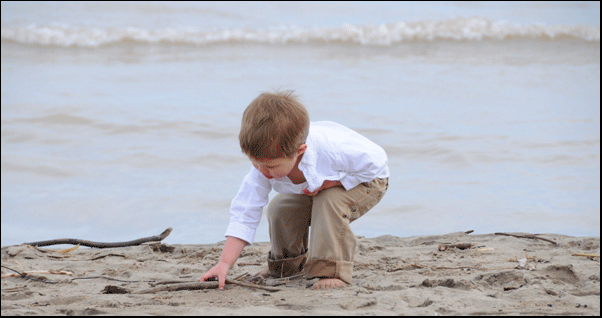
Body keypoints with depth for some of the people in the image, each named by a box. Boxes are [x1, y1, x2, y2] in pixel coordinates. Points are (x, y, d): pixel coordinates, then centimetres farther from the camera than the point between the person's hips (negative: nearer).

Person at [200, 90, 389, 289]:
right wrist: (225, 263, -36)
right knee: (280, 209, -9)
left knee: (329, 202, -33)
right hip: (316, 185, 6)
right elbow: (244, 214, -27)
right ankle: (289, 265, 17)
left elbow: (376, 161, -30)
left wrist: (331, 182, -35)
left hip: (366, 181, -6)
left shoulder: (332, 150, -46)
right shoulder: (263, 168, -30)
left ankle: (331, 271, -26)